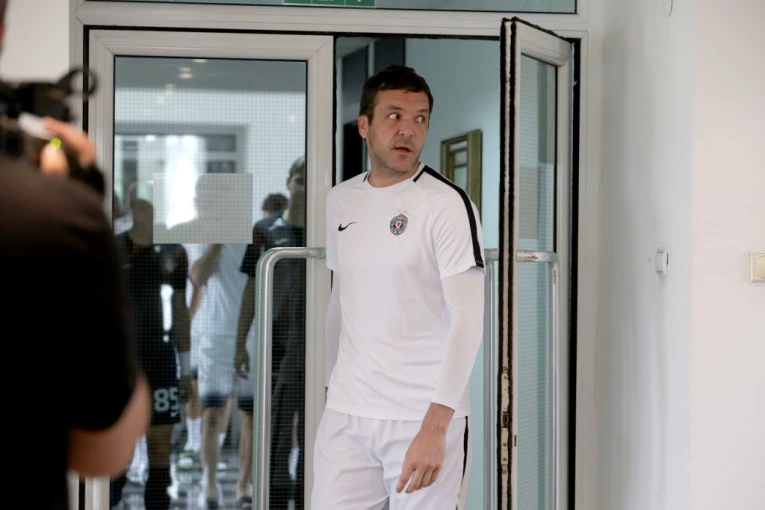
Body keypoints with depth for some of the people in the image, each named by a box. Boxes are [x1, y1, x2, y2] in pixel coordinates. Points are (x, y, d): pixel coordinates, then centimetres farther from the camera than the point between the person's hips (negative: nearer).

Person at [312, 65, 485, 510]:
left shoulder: (448, 204, -8)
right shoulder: (341, 200, 10)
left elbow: (468, 318, -14)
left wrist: (434, 426, -21)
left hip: (426, 418, -4)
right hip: (347, 416, 5)